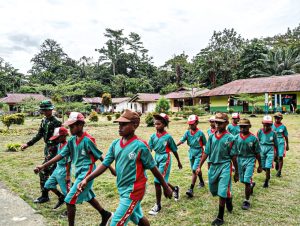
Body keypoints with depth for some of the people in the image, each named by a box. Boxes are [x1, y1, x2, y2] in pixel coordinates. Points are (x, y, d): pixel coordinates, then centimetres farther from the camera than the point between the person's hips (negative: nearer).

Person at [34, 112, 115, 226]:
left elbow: (100, 156, -13)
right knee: (88, 197, 23)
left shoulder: (87, 140, -20)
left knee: (69, 200, -7)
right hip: (79, 172, 8)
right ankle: (105, 215, 42)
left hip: (86, 173, -8)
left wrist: (112, 170, -6)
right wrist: (43, 166, -3)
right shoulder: (72, 140, 2)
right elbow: (61, 155, 3)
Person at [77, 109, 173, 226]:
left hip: (134, 191, -6)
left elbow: (153, 168, -11)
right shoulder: (115, 144, -1)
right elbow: (105, 164, 1)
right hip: (122, 189, 7)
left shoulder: (140, 146, -18)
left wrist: (166, 187, -1)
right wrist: (87, 179, -10)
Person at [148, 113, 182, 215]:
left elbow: (174, 150, -3)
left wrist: (179, 162, 7)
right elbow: (149, 149, -3)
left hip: (165, 160, -6)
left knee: (157, 182, -7)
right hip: (157, 159, 6)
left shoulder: (168, 137, -13)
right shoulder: (153, 136, -1)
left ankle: (158, 205, 10)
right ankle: (175, 189, 49)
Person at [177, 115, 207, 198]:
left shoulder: (200, 133, -13)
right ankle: (201, 182, 46)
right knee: (196, 169, 20)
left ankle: (191, 189, -12)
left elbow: (205, 143, -4)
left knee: (194, 170, -13)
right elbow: (182, 140, -14)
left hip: (198, 153, -5)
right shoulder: (187, 132, -2)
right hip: (191, 152, 5)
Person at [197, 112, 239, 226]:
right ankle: (228, 198, 49)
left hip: (225, 166, -5)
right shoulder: (211, 137, 2)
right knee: (214, 191, 19)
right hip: (213, 166, 5)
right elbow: (206, 153, 6)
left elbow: (233, 157, -5)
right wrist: (199, 166, 4)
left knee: (222, 193, -5)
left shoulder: (230, 138, -9)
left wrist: (236, 173, 0)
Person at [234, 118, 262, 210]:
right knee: (243, 180, 16)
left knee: (246, 181, -9)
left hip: (250, 160, -4)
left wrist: (260, 166, 3)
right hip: (240, 159, 4)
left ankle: (247, 201, 7)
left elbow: (257, 153, -2)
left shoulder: (253, 138, -9)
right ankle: (251, 184, 52)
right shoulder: (237, 138, -2)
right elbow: (234, 152, 5)